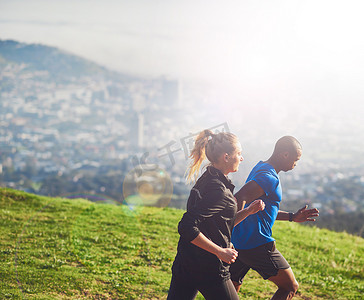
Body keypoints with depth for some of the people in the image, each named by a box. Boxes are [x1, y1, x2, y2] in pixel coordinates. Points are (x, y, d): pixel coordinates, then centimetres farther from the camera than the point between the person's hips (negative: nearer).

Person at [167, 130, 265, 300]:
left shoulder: (207, 180, 12)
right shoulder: (217, 189, -18)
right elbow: (187, 228, -26)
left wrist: (249, 211, 10)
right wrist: (220, 252, -20)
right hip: (209, 270, -9)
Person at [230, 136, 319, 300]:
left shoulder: (260, 169, 17)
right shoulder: (269, 178, -16)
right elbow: (239, 200, -29)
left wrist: (292, 217, 25)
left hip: (238, 243, 9)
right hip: (258, 245, -9)